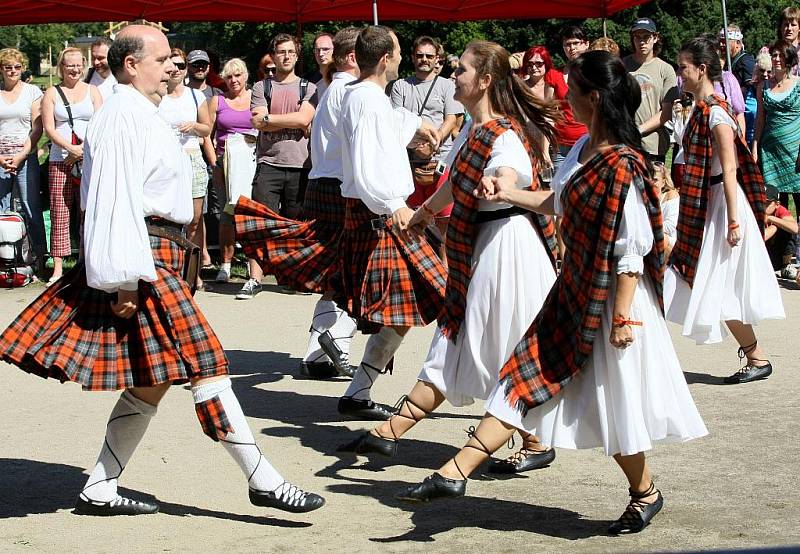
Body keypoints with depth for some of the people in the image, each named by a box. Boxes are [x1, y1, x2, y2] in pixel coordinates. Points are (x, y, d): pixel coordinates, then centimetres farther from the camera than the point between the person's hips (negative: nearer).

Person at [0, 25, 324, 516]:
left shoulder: (142, 113, 19)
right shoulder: (123, 114, -13)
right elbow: (116, 200, -19)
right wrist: (126, 279, -23)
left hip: (158, 251, 11)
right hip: (144, 256, -11)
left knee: (151, 380, 10)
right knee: (206, 364, -10)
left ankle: (99, 491, 14)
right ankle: (262, 479, -7)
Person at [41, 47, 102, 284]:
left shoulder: (92, 91, 11)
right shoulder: (51, 93, 8)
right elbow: (49, 128, 0)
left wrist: (83, 149, -11)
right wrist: (71, 148, -13)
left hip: (89, 158, 0)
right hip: (60, 160, 0)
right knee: (59, 213, -2)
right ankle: (57, 268, 1)